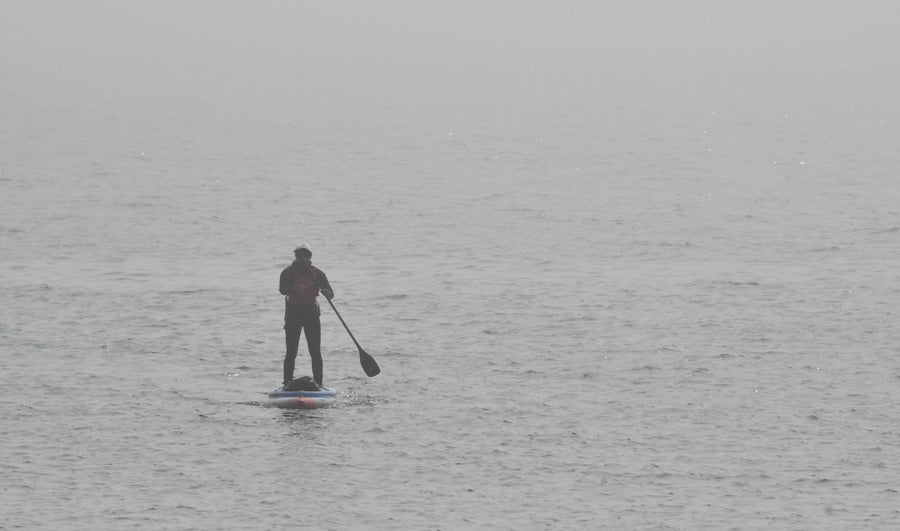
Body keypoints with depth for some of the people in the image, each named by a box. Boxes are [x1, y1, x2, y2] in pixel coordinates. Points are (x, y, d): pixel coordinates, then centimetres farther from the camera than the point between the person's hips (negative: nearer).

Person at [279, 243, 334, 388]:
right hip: (293, 314, -1)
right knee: (291, 352, -3)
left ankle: (318, 383, 1)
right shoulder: (289, 272, 1)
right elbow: (282, 289, -17)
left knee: (315, 352, -2)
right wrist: (294, 289, -38)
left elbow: (331, 294, 0)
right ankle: (287, 384, 0)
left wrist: (327, 293, -25)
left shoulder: (317, 273, 6)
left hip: (311, 313, 1)